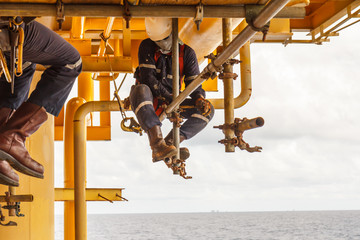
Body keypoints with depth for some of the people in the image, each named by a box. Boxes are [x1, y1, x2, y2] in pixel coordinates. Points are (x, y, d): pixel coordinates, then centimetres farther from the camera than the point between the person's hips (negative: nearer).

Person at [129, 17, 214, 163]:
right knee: (141, 90, -39)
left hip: (171, 102, 3)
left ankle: (170, 142, -29)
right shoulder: (147, 47, -6)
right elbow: (147, 77, -16)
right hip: (150, 101, -3)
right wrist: (169, 97, -27)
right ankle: (157, 144, -50)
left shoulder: (187, 53, 0)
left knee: (207, 110, -16)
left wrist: (199, 99, -27)